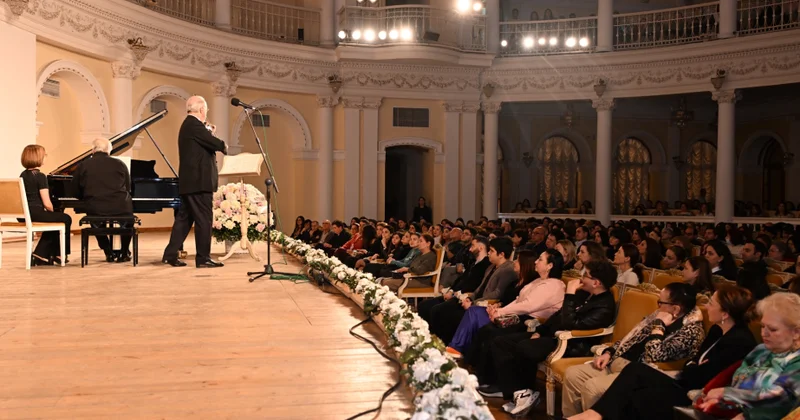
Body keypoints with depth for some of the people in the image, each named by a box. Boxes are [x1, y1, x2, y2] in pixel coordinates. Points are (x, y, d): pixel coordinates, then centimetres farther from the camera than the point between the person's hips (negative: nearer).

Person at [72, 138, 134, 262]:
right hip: (120, 210, 0)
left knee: (96, 223, 36)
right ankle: (124, 253, 29)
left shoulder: (83, 166, 4)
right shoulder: (120, 164, 5)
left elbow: (77, 193, 10)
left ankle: (109, 252, 30)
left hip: (94, 210, 1)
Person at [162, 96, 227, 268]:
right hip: (198, 181, -10)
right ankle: (203, 258, -1)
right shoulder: (194, 124, -14)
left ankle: (170, 255, 14)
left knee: (184, 218, 12)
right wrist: (224, 146, 0)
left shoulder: (189, 124, 18)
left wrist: (208, 133, 10)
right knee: (204, 219, -5)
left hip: (190, 180, 10)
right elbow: (212, 143, -19)